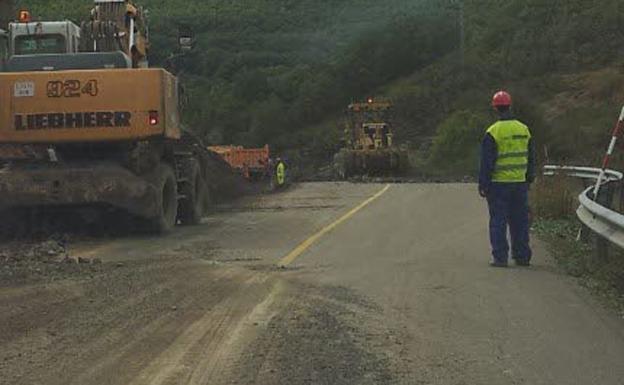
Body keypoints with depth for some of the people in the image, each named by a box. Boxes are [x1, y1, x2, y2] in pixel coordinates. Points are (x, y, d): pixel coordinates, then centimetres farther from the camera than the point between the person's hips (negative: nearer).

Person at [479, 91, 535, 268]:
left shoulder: (493, 132, -10)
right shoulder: (524, 129, 6)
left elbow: (487, 162, -10)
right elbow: (531, 158, 13)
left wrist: (483, 184, -4)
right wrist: (530, 179, 21)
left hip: (499, 183, -4)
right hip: (520, 183, 5)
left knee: (498, 221, 1)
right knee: (520, 221, 11)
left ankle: (500, 257, -1)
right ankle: (522, 256, 16)